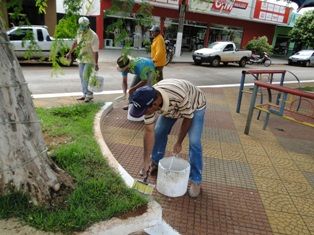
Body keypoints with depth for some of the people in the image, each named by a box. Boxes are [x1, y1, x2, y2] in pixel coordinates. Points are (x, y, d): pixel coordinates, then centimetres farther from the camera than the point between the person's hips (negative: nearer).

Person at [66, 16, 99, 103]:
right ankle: (85, 94, 21)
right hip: (81, 58, 8)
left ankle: (89, 94, 2)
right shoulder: (79, 32, 1)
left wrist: (96, 64, -23)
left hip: (90, 60, -8)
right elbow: (75, 42, 18)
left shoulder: (93, 36, -21)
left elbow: (95, 51, -22)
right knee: (82, 77, 10)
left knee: (86, 76, -13)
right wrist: (70, 52, 20)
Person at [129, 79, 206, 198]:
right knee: (159, 131, 2)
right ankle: (155, 162, 27)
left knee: (194, 142, -14)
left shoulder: (179, 95, -46)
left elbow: (187, 118, -27)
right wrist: (146, 161, -19)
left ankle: (195, 181, 1)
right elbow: (149, 131, -21)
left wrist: (178, 143, -18)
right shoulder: (149, 102, -29)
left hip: (195, 106, -4)